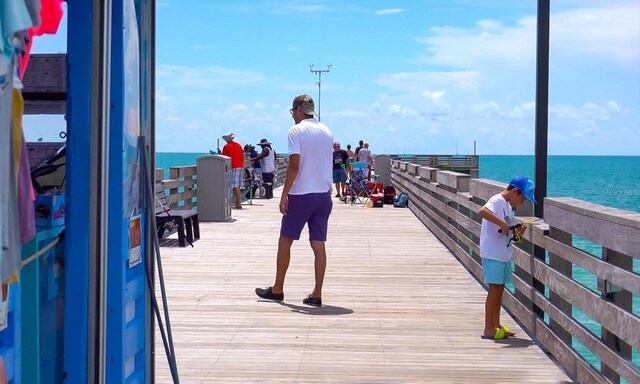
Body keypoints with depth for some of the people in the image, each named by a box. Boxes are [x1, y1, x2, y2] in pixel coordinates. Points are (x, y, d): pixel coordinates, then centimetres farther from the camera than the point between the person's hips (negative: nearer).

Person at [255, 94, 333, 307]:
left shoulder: (297, 131, -9)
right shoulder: (327, 132, 11)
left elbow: (295, 164, -16)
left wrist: (284, 194, -13)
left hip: (301, 195, -6)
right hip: (323, 194, 6)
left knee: (285, 241, 7)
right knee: (319, 245, 4)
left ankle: (277, 289, 15)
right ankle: (317, 294, 3)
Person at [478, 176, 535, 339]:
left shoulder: (507, 205, 16)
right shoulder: (497, 201, -13)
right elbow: (483, 211, -34)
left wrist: (516, 232, 5)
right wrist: (503, 224, -33)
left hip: (503, 254, 9)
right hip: (493, 253, -9)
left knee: (500, 288, 12)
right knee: (495, 288, -7)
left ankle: (496, 325, 20)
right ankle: (488, 329, -4)